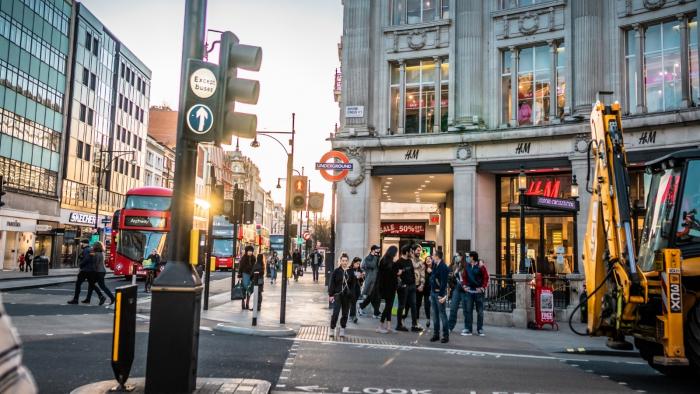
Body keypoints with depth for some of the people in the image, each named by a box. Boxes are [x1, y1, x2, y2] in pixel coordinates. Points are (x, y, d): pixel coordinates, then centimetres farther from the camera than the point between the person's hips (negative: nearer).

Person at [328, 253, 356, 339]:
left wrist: (351, 295, 2)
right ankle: (332, 329, 2)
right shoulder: (336, 271, -3)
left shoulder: (351, 272, 5)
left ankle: (342, 330, 19)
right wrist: (331, 294, -6)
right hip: (337, 295, -3)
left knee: (345, 314, 8)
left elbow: (353, 284, 9)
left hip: (347, 296, 3)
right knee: (335, 313, -10)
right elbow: (331, 283, -2)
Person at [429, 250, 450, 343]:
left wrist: (442, 295, -21)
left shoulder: (443, 267, -15)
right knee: (435, 314, 11)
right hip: (433, 292, 8)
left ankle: (446, 335, 4)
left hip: (440, 293, -8)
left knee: (442, 314, -2)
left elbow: (444, 282, -19)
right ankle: (436, 334, 18)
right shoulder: (435, 265, 11)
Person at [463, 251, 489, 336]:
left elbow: (486, 277, -7)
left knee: (480, 311, 5)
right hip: (469, 291, 4)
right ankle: (468, 329, 9)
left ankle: (480, 329, 14)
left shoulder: (481, 266, -7)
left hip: (478, 291, -4)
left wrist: (483, 288, -12)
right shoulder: (467, 266, 6)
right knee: (468, 310, 3)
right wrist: (464, 285, 2)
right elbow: (464, 277, 14)